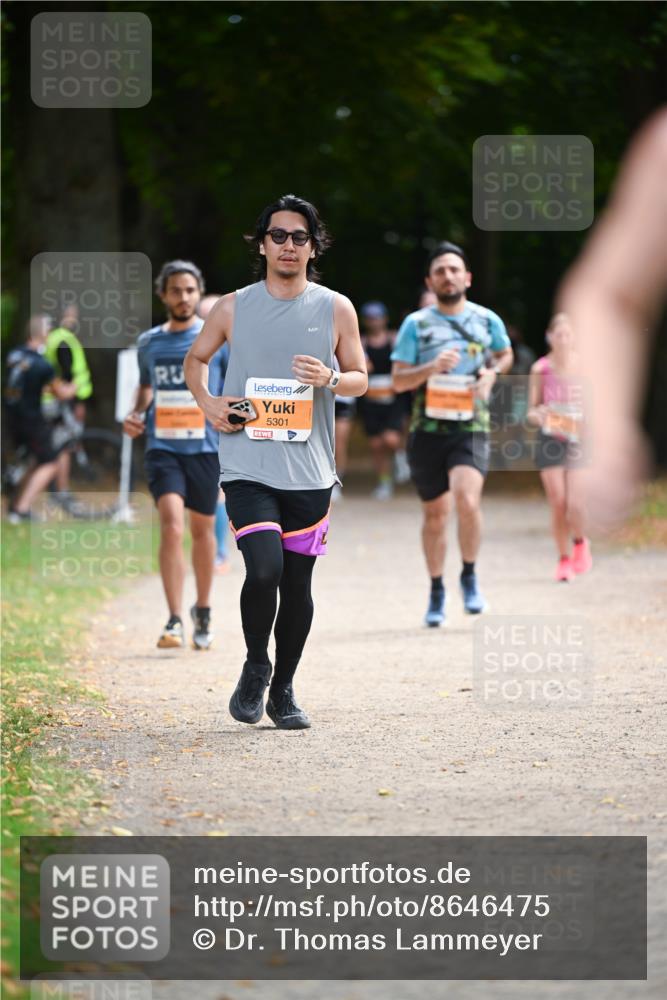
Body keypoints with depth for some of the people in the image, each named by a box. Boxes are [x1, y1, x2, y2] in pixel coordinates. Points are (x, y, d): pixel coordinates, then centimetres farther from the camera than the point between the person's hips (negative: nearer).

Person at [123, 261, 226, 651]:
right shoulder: (149, 343, 9)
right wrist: (136, 415, 6)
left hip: (205, 447, -1)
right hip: (162, 447, 1)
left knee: (202, 529, 10)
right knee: (171, 523, -17)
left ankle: (203, 611, 31)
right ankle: (175, 621, -18)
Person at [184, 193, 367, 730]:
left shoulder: (336, 309, 5)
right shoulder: (234, 307, 4)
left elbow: (360, 378, 12)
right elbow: (196, 358, 21)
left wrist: (330, 378, -10)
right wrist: (207, 402, 2)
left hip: (309, 473, 2)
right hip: (248, 468, -2)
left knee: (298, 585, 7)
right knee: (264, 569, -19)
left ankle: (283, 689, 24)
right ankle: (255, 667, 6)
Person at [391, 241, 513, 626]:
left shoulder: (488, 320, 6)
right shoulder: (416, 324, 3)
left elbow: (505, 354, 26)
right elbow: (399, 380, 2)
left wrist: (492, 373, 4)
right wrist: (430, 368, -16)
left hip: (471, 426, -1)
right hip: (428, 430, 1)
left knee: (467, 499, -24)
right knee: (435, 513, 8)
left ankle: (470, 576, -2)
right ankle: (437, 591, 25)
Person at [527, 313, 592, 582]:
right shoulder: (541, 369, 0)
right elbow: (531, 411, 5)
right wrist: (538, 416, -17)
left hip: (578, 439, 0)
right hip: (550, 439, 0)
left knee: (575, 504, -11)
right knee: (558, 505, -3)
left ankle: (580, 543, 20)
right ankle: (564, 558, 15)